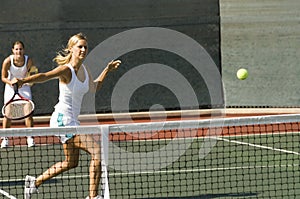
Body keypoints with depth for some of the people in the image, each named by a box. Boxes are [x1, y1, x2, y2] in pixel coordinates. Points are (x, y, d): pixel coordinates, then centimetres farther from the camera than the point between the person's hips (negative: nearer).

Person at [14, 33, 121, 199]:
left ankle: (35, 181, 35)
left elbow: (93, 87, 26)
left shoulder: (84, 69, 7)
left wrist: (107, 70, 23)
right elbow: (45, 76, -37)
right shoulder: (66, 70, -19)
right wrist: (24, 80, -54)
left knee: (71, 163, 22)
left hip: (72, 120, 10)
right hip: (63, 119, -10)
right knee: (97, 151, -18)